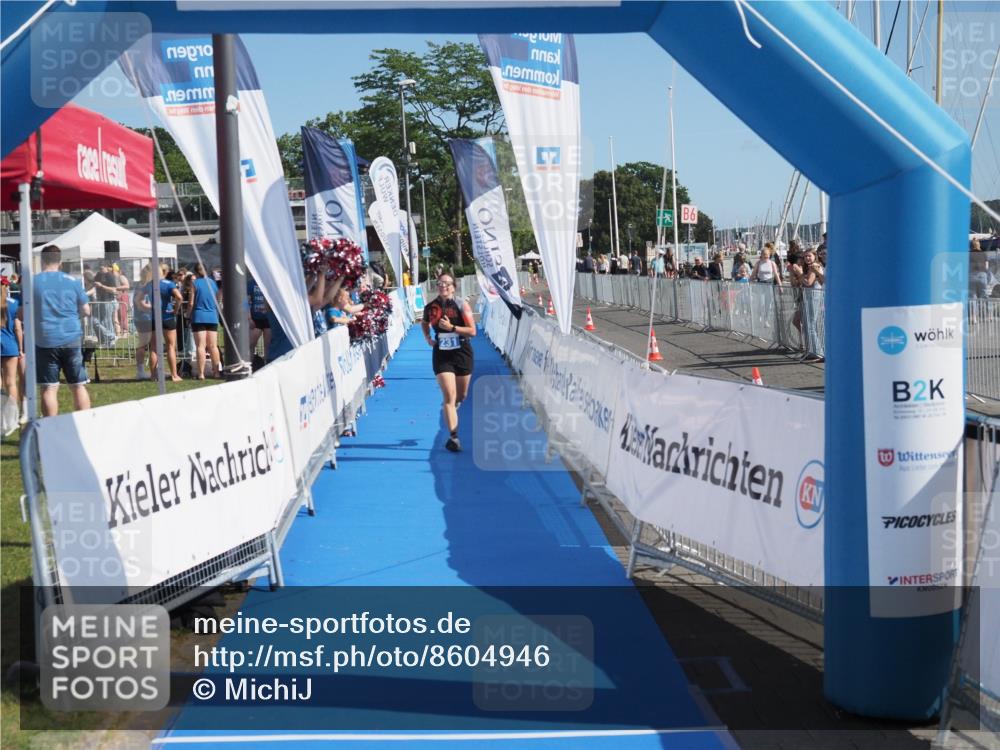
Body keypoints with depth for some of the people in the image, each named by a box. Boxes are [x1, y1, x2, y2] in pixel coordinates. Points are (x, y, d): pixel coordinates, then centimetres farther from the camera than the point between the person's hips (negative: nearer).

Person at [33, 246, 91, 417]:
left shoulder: (32, 283, 0)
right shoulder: (72, 281, 2)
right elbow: (86, 311, 8)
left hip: (45, 341, -1)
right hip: (71, 339, 1)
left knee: (49, 389, 2)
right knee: (79, 386, 6)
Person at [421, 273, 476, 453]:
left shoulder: (461, 305, -9)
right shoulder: (430, 307, -2)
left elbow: (472, 331, -13)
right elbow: (424, 323, 21)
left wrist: (451, 327, -24)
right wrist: (427, 337, 4)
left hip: (462, 354, 0)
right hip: (442, 355, 0)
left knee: (461, 395, 16)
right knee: (449, 396, -11)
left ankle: (452, 404, 52)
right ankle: (453, 437, -11)